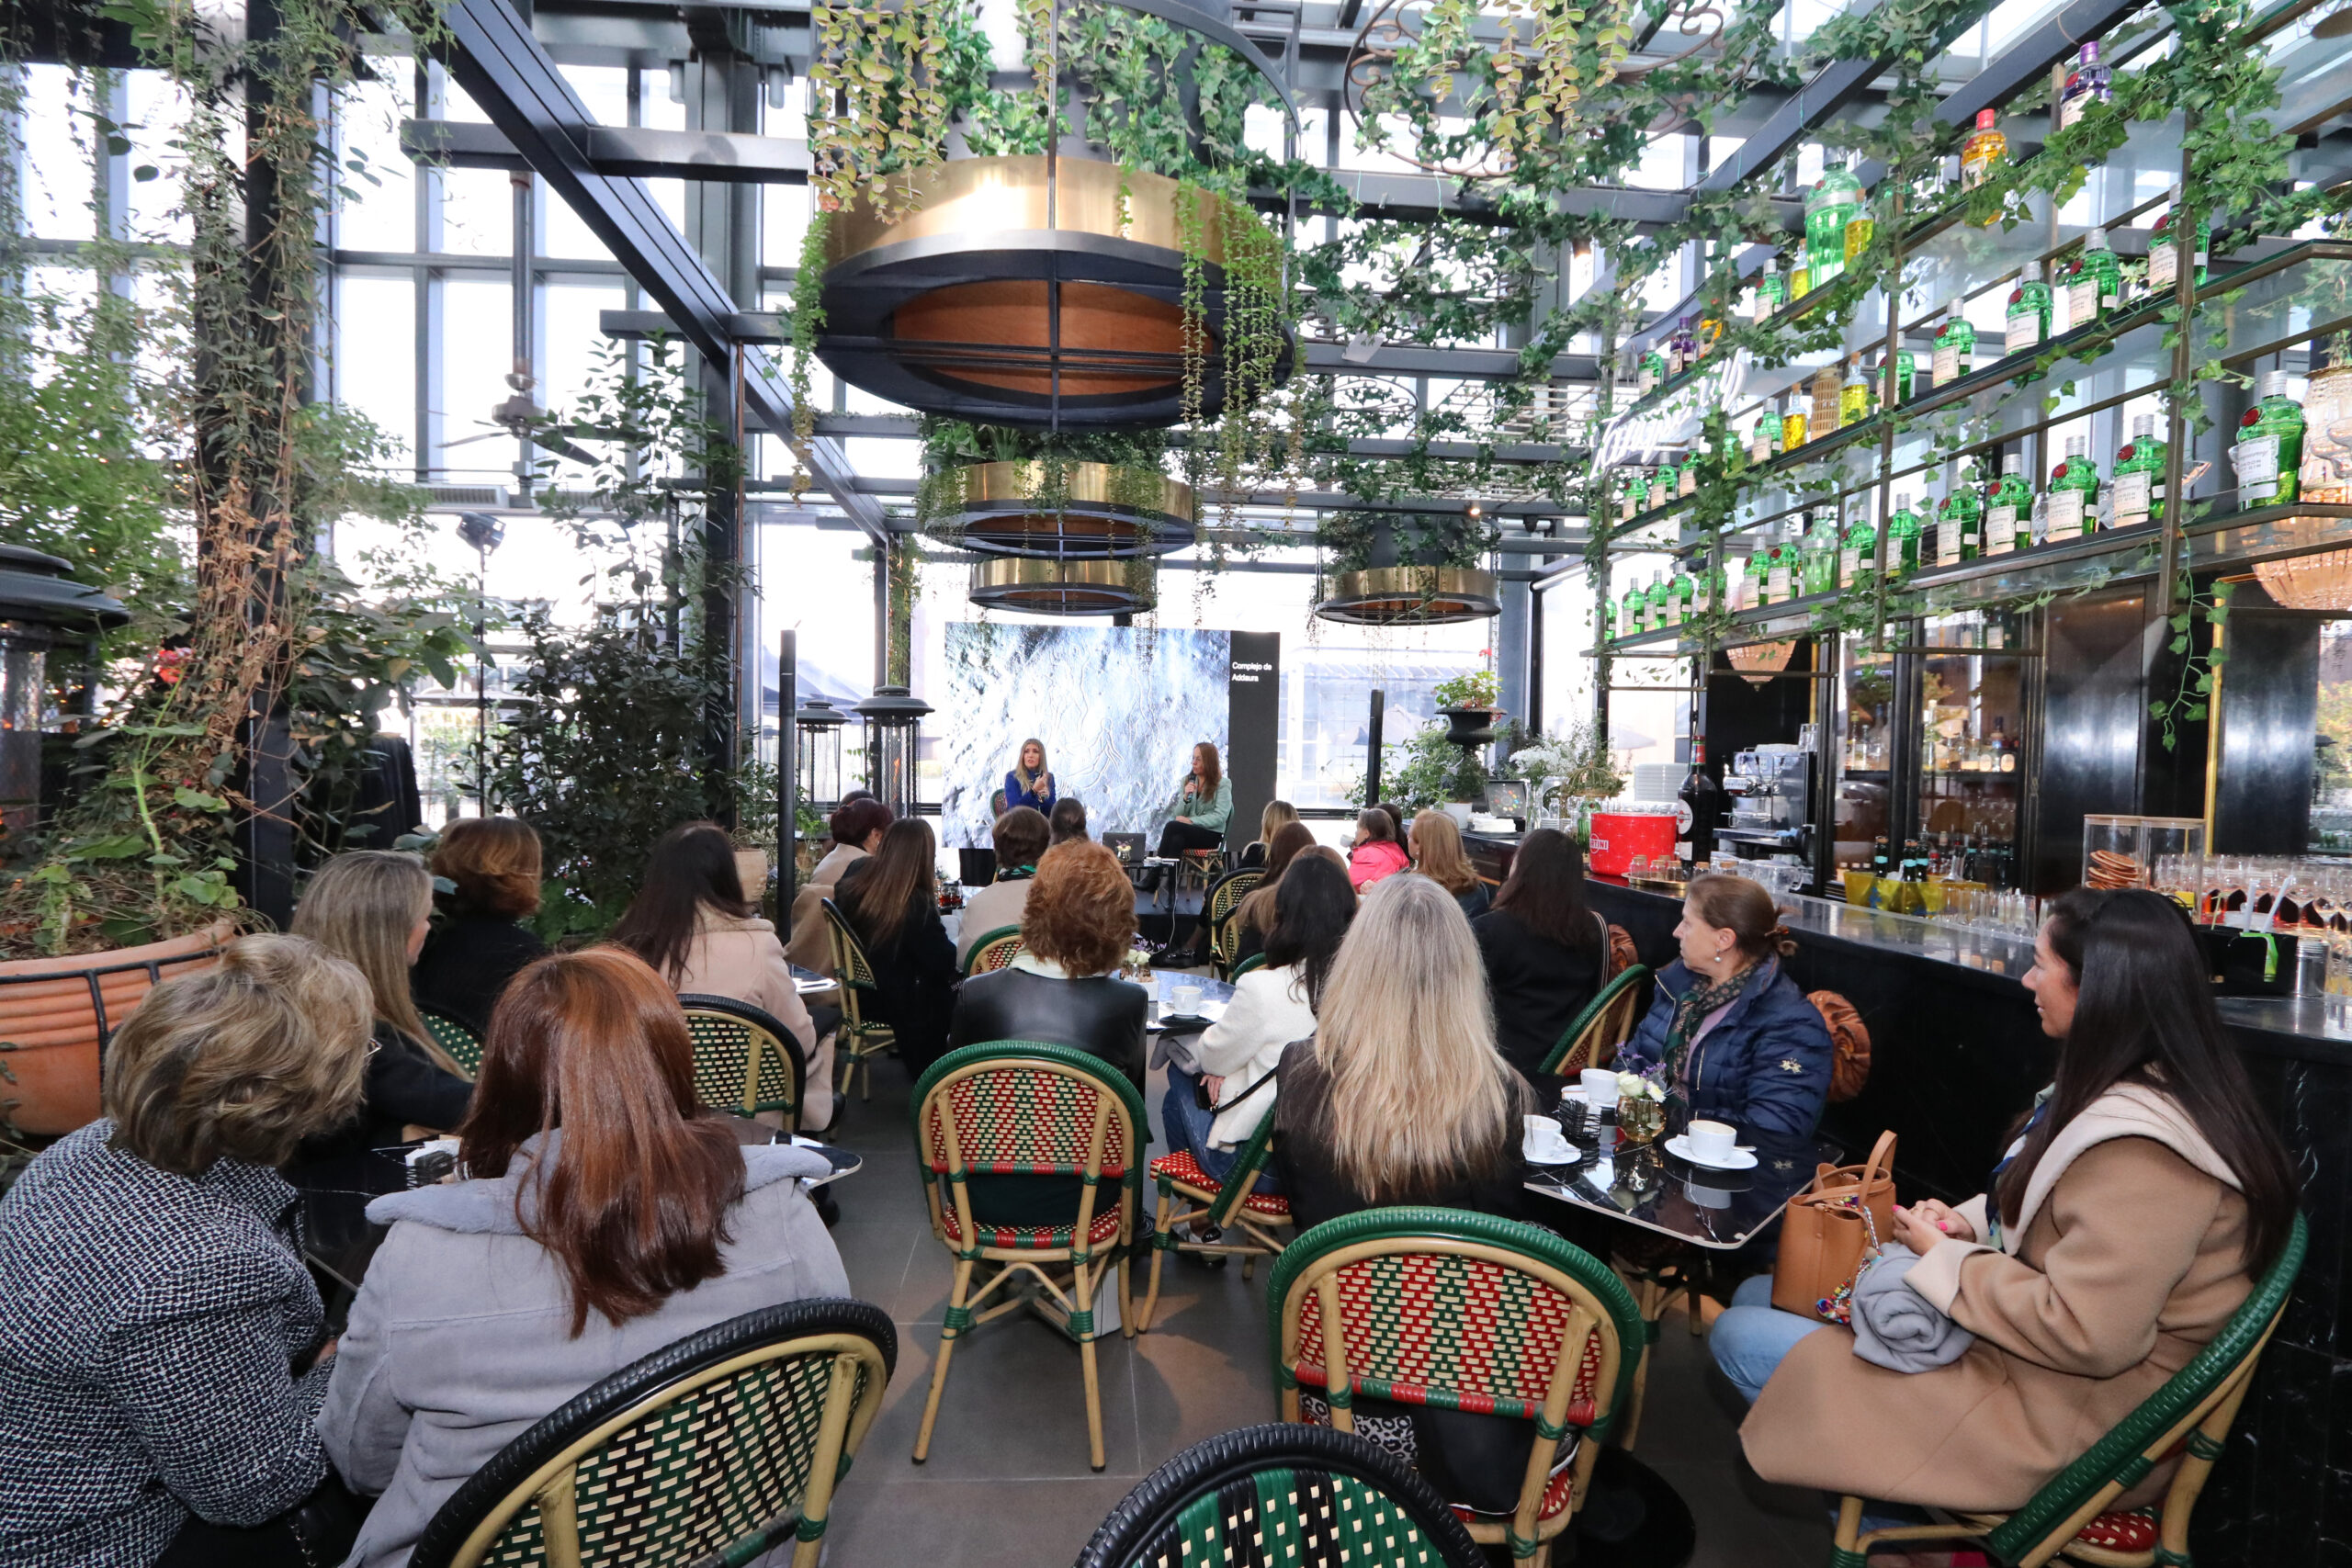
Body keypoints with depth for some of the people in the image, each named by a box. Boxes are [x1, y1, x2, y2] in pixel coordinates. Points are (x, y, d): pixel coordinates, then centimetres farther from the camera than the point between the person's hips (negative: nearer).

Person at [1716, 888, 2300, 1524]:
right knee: (1756, 1295, 10)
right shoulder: (2121, 1091, 5)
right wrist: (1964, 1221, 0)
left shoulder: (2141, 1149, -29)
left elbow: (2085, 1336, -31)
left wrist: (1944, 1255, -17)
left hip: (2060, 1422, -10)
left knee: (1739, 1337, -7)